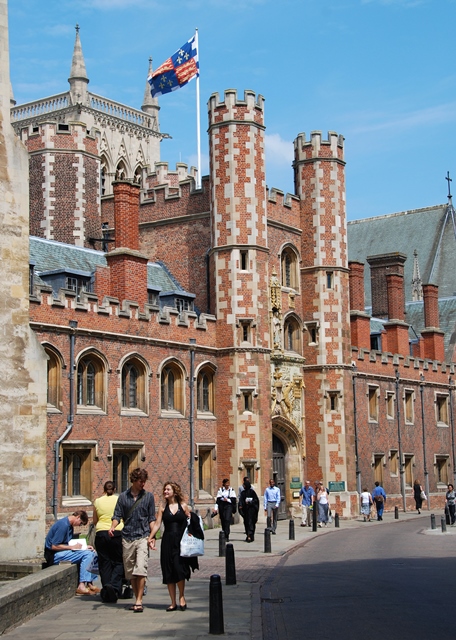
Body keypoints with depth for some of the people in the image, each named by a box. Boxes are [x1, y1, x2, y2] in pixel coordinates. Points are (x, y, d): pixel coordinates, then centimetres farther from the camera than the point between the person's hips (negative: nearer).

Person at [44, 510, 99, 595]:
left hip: (63, 552, 10)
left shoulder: (70, 526, 14)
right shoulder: (63, 525, -18)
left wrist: (84, 547, 5)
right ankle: (81, 586, -24)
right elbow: (54, 546, -22)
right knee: (86, 554, -21)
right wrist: (72, 547, -15)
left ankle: (90, 583, 0)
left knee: (92, 553, 7)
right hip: (54, 555, -10)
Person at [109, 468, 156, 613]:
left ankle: (139, 601, -14)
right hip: (127, 537, 3)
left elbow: (151, 518, 8)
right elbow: (117, 515, 7)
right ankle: (137, 599, 19)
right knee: (130, 571, 8)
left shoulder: (148, 496, 6)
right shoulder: (123, 496, 8)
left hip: (142, 537, -2)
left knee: (140, 569, -16)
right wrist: (113, 527, -13)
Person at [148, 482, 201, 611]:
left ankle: (181, 597, 9)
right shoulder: (163, 508, 7)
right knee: (169, 572, 4)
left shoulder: (183, 506, 4)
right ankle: (173, 602, 13)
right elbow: (157, 524, 2)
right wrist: (150, 537, -10)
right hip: (167, 542, 2)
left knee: (179, 569, -11)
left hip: (181, 541, -2)